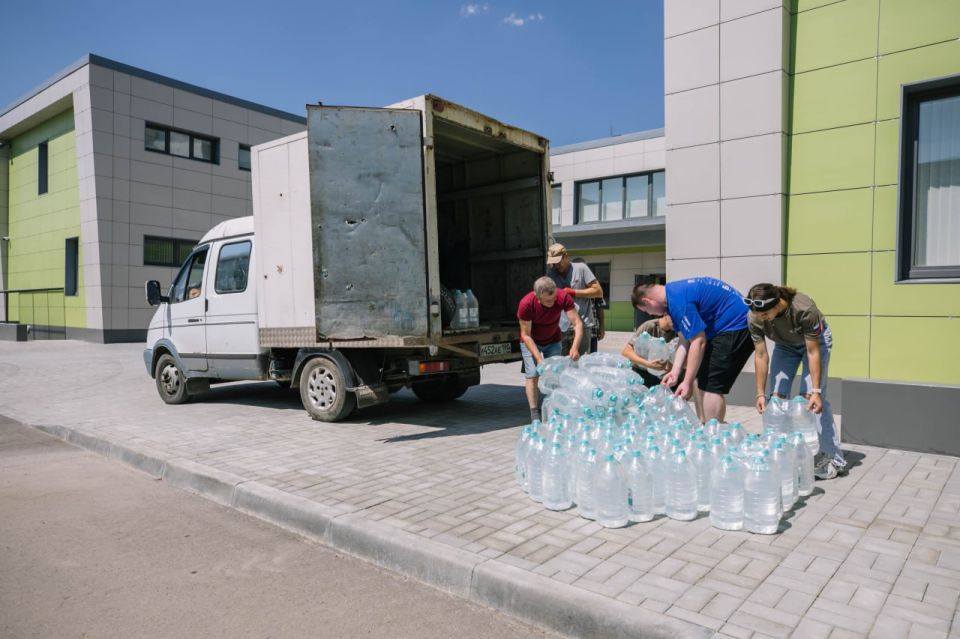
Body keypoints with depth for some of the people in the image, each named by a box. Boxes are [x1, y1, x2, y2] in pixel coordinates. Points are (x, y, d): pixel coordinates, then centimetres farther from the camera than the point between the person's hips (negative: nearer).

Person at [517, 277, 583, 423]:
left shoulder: (563, 297, -30)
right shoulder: (526, 304, -34)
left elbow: (577, 324, -29)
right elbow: (526, 335, -25)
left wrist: (575, 348, -44)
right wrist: (538, 358, -33)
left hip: (552, 341, 2)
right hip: (531, 341, -2)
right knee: (532, 374, -12)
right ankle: (534, 415, -7)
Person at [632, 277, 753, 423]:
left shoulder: (678, 300, -22)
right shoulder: (674, 291, 9)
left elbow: (698, 342, -23)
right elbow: (685, 339, 8)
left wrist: (688, 382, -19)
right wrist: (675, 372, 1)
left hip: (736, 327, -11)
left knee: (711, 385, -12)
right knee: (703, 380, 13)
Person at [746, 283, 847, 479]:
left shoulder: (804, 309, -39)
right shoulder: (754, 318, -29)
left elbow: (813, 352, -31)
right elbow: (761, 355, -21)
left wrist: (815, 391, -33)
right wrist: (761, 393, -21)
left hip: (815, 340, -4)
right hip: (785, 344, 4)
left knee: (809, 396, -15)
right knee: (775, 396, -6)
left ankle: (833, 459, -7)